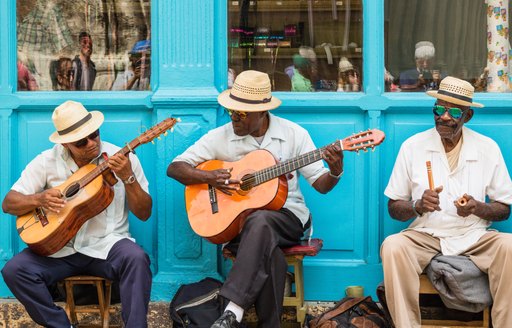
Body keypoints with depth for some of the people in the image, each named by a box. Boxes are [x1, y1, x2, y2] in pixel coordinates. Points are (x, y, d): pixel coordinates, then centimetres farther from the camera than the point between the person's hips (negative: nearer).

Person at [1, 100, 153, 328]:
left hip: (107, 244, -2)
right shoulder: (47, 161, 0)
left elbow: (144, 214, -3)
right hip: (59, 246, 2)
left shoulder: (121, 159, -3)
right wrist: (39, 199, -19)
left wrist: (128, 178, -19)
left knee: (136, 259, -33)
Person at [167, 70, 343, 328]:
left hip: (287, 216, 0)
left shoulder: (294, 134, 1)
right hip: (239, 219, 1)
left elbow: (320, 184, 1)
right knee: (268, 252, -36)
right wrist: (208, 177, -14)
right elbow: (174, 168, 3)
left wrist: (335, 172, -21)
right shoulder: (220, 137, 1)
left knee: (260, 220, -38)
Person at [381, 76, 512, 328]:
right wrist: (418, 206, -18)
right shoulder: (413, 146, 1)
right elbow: (394, 208, 5)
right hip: (425, 236, 0)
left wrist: (479, 208, -15)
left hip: (475, 237, 1)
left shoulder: (488, 148, 3)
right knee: (392, 246, -32)